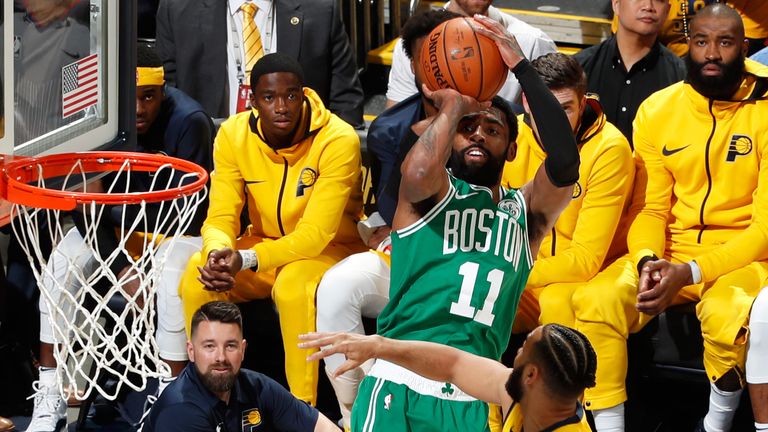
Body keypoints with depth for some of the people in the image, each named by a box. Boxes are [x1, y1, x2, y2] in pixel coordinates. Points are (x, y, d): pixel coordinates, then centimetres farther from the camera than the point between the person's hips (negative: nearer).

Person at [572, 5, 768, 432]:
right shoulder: (658, 110, 3)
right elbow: (650, 208, 5)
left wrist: (691, 272, -21)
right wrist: (648, 261, -17)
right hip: (669, 255, 4)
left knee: (727, 313, -36)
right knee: (595, 301, -23)